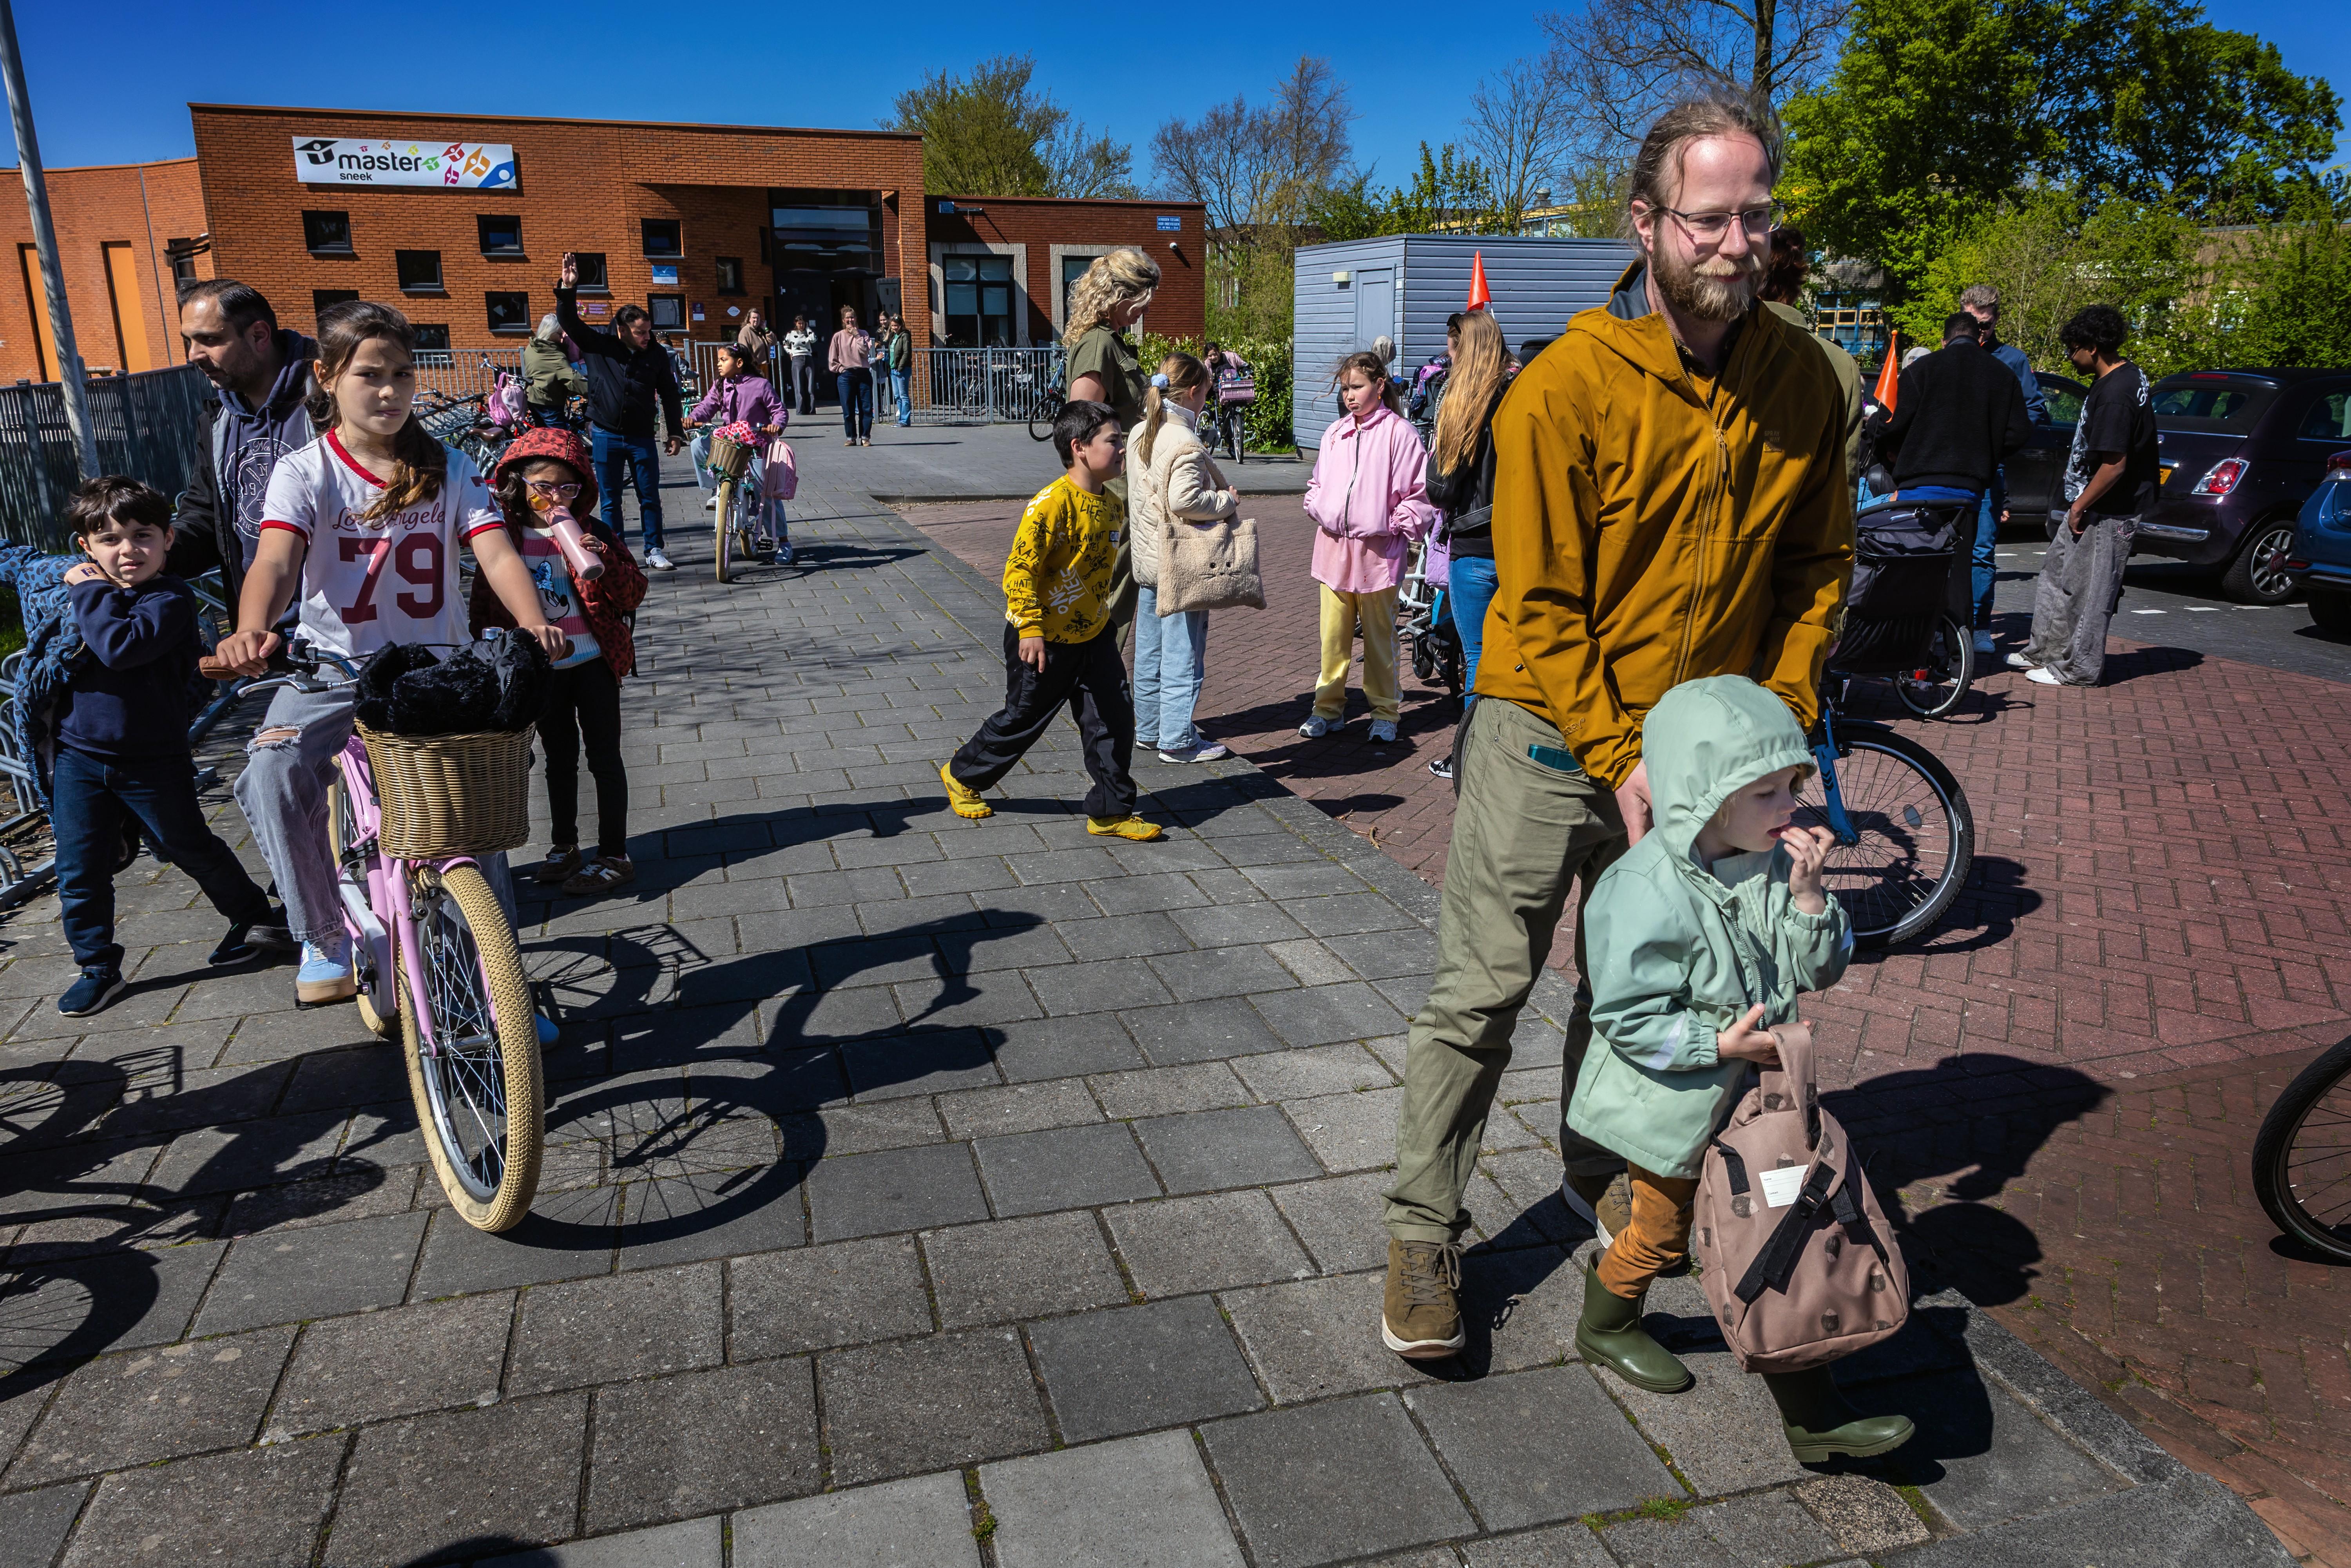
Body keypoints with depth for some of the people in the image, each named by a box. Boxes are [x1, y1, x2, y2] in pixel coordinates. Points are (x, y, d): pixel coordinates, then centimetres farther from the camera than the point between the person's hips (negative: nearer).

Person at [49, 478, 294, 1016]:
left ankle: (255, 916, 32)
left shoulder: (170, 598, -16)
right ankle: (98, 968, 22)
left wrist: (90, 593, -23)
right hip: (79, 757, 6)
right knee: (79, 871, 8)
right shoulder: (72, 593, 6)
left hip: (154, 761, -5)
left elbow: (121, 648, -33)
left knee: (191, 847, 11)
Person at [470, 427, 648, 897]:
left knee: (604, 756, 2)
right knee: (559, 757, 17)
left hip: (592, 663, -3)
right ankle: (564, 847, 31)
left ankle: (614, 856, 10)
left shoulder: (591, 533, -7)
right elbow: (484, 601, 7)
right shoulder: (504, 537, -1)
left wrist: (601, 558, -25)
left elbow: (633, 596, -11)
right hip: (539, 668, 3)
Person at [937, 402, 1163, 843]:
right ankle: (962, 775, 32)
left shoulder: (1111, 505, 4)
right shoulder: (1053, 502, -22)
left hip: (1093, 635, 7)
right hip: (1044, 640, -7)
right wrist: (1031, 629, -25)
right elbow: (1020, 568, -22)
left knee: (1114, 720, 2)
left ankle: (1111, 812, 13)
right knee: (1022, 719, 8)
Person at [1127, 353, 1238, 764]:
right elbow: (1184, 500, -28)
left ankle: (1148, 727, 27)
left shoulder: (1139, 434, 8)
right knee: (1183, 652, -1)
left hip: (1147, 559, 9)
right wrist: (1227, 500, -13)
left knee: (1149, 649, 16)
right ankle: (1177, 740, 5)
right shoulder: (1185, 445, -20)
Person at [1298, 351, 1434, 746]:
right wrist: (1318, 508, 4)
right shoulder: (1335, 433, 11)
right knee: (1333, 634, 9)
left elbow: (1417, 493, -3)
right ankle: (1328, 707, 20)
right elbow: (1318, 482, 21)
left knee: (1379, 637, 6)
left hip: (1378, 550, -4)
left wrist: (1400, 526, -9)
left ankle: (1384, 712, 17)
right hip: (1333, 547, 4)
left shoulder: (1399, 433, -5)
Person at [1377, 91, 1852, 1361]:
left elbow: (1818, 567, 8)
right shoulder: (1565, 387, -16)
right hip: (1550, 734, -4)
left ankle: (1600, 1179, 40)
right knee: (1481, 993, -1)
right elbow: (1542, 607, -15)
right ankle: (1424, 1237, 14)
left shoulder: (1804, 382, -2)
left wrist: (1776, 721, -3)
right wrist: (1619, 764, -18)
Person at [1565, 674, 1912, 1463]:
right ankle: (1606, 1324, 45)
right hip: (1674, 1109, -6)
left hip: (1754, 1099, 6)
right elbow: (1626, 1019, -24)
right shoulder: (1648, 892, -28)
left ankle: (1813, 1412, 27)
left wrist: (1808, 896, -18)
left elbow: (1822, 969, -2)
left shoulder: (1777, 864, -6)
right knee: (1661, 1231, 16)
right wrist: (1721, 1044, -29)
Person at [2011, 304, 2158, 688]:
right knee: (2055, 574, 18)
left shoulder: (2114, 394, -25)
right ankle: (2045, 651, 28)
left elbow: (2114, 465, -27)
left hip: (2108, 512, -10)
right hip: (2092, 504, 10)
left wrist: (2081, 506, -16)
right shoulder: (2128, 375, 8)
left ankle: (2079, 669, 11)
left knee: (2088, 590, 0)